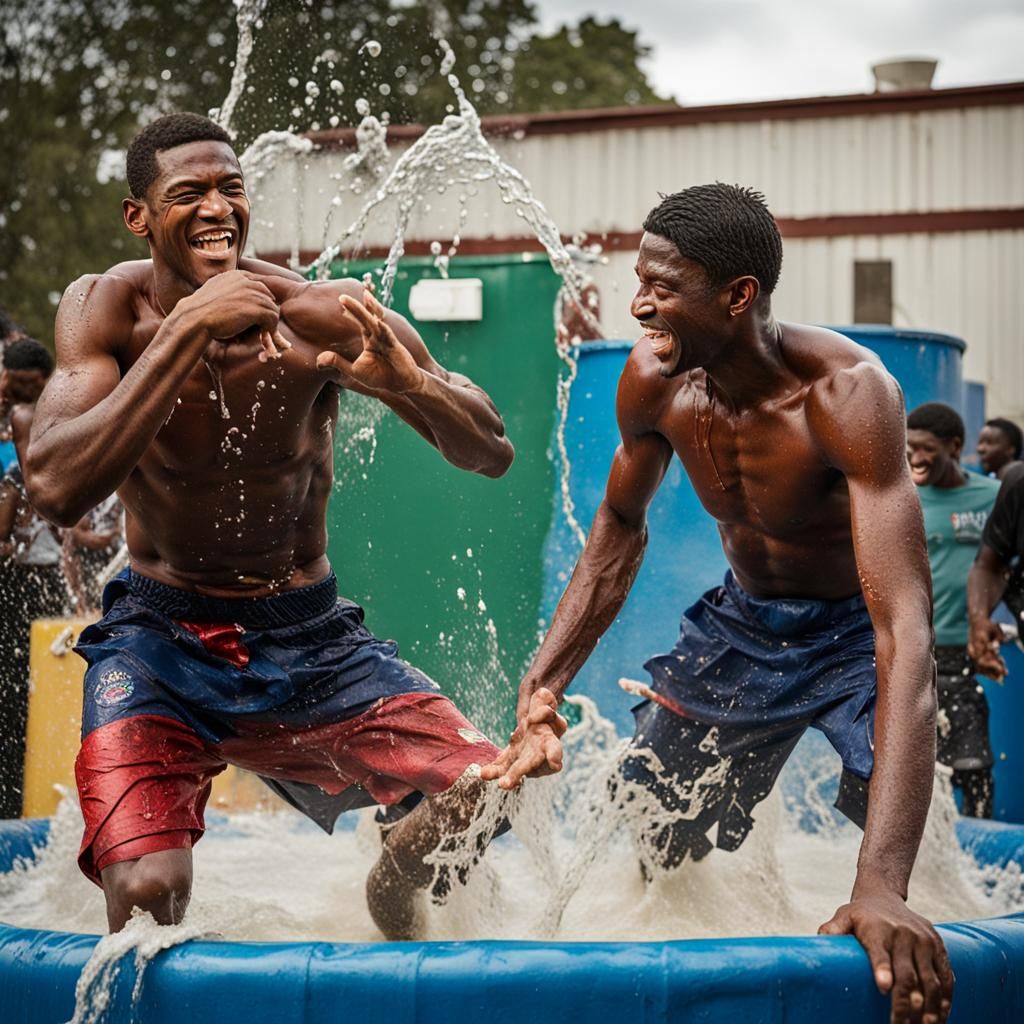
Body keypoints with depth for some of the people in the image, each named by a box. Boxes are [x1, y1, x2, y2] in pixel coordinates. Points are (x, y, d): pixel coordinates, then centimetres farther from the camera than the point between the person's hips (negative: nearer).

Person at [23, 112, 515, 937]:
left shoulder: (322, 317, -13)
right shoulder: (109, 308, -13)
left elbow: (491, 453, -8)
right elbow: (57, 490, -29)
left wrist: (405, 380, -30)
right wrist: (190, 330, -33)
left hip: (309, 634, 2)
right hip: (160, 634, -2)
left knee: (484, 797, -12)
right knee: (147, 890, -24)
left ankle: (391, 899, 22)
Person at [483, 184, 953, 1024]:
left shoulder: (847, 394, -34)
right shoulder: (652, 382, -17)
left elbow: (905, 631, -43)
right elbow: (620, 530, 6)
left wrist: (881, 888, -53)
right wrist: (542, 686, -7)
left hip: (855, 634, -5)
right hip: (743, 623, 5)